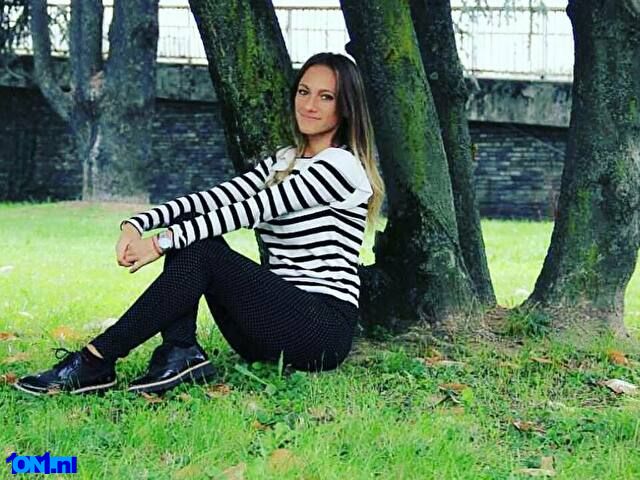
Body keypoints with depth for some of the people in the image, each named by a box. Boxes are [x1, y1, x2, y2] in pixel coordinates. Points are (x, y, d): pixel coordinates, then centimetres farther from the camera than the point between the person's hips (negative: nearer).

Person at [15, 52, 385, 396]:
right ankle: (181, 353, -19)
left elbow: (251, 210, -16)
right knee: (188, 226, -6)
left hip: (324, 328, -8)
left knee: (201, 252, -23)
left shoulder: (342, 165, -8)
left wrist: (163, 241, -20)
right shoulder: (282, 161, 17)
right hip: (275, 326, 8)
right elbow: (216, 198, 2)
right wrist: (138, 224, -13)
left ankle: (96, 363, -22)